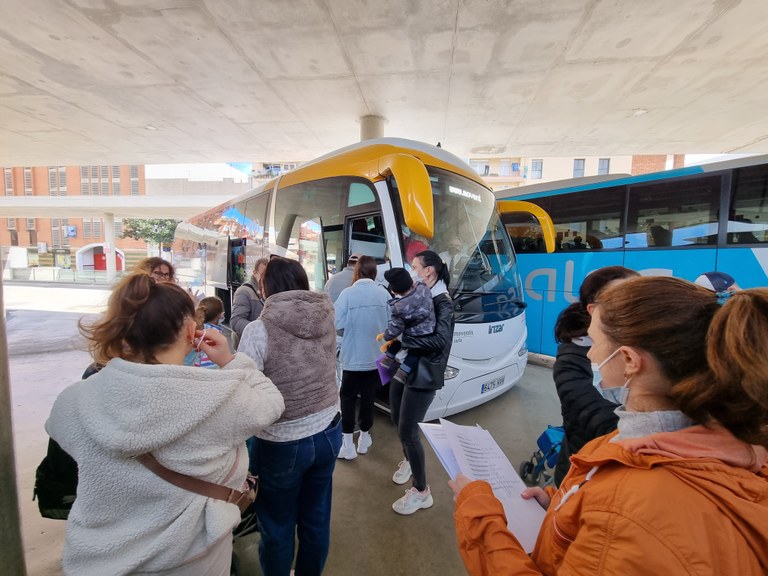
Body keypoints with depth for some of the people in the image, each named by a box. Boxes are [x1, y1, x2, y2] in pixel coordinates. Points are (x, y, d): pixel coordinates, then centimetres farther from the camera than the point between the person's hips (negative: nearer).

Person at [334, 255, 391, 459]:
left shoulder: (348, 293, -16)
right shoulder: (384, 294, -7)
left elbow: (337, 324, -18)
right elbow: (391, 324, -3)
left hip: (353, 357, -3)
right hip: (375, 357, 3)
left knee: (348, 398, 12)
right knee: (368, 398, 17)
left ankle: (348, 444, 18)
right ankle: (364, 438, 33)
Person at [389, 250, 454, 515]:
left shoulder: (442, 302, -15)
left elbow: (441, 340, -28)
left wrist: (401, 338, -28)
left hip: (423, 374, -7)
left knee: (408, 430, -2)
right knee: (398, 422, 20)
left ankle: (422, 492, 17)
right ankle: (408, 461, 48)